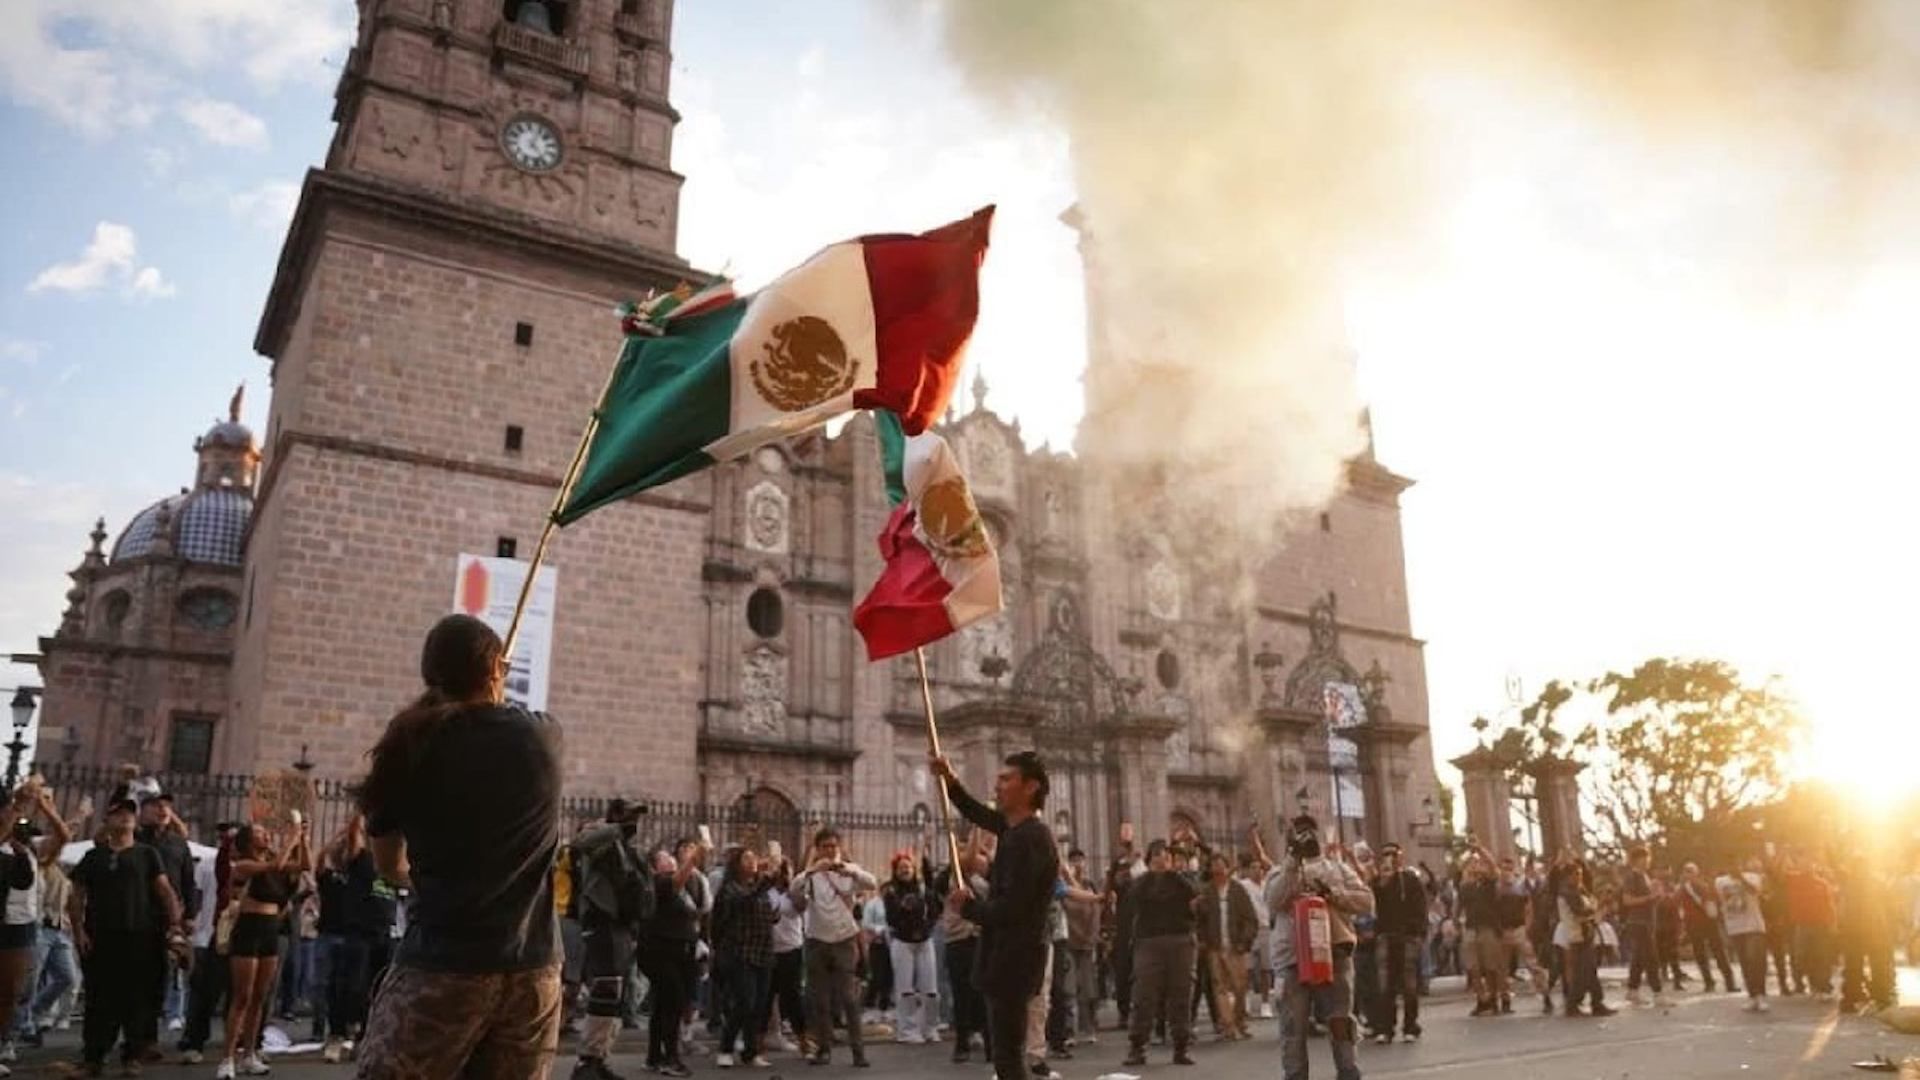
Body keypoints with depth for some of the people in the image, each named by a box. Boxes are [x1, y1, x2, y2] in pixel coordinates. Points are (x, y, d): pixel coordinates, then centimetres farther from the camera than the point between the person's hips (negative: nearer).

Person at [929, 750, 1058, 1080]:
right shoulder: (1019, 828, 9)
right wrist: (950, 781, 15)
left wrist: (967, 905, -9)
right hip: (1011, 956, 10)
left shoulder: (1028, 839, -21)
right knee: (1005, 1051, 19)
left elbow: (1009, 909, -26)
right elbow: (980, 815, 28)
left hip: (1012, 959, -10)